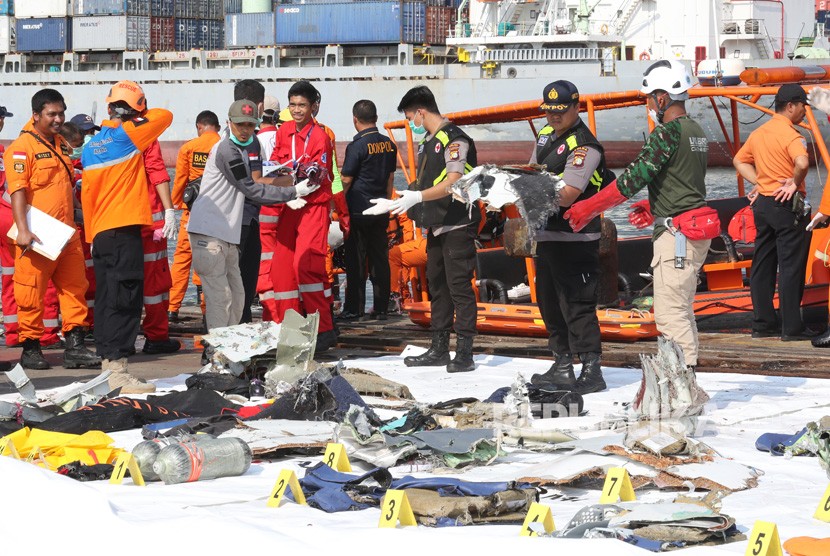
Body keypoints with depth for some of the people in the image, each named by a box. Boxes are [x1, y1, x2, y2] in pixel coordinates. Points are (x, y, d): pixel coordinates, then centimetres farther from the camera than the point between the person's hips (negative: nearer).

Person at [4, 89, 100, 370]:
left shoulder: (63, 144, 16)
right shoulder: (22, 147, -8)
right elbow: (17, 191, -16)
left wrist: (75, 225, 25)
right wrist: (23, 230, -24)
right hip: (37, 238, -7)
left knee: (75, 288, 4)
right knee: (32, 294, -1)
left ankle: (75, 347, 7)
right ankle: (30, 349, 7)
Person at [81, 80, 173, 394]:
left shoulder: (90, 147, 12)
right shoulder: (128, 135, -7)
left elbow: (87, 194, 17)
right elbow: (165, 116, 0)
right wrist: (140, 117, 17)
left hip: (99, 234, 7)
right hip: (125, 230, -7)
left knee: (107, 300, 12)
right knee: (125, 301, -9)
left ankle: (108, 363, 16)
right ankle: (117, 370, -14)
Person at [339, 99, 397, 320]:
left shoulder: (357, 146, -13)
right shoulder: (388, 145, 6)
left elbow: (346, 180, -11)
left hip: (358, 210, -6)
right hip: (380, 211, 6)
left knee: (356, 260, -1)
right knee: (380, 259, 8)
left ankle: (354, 308, 1)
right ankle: (381, 308, 10)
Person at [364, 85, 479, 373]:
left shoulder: (454, 139, -12)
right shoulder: (428, 142, 18)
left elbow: (453, 182, -23)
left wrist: (417, 197, -32)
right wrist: (392, 204, 23)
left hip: (457, 225, -10)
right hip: (436, 226, 10)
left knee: (459, 287, -9)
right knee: (437, 287, 12)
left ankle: (464, 353, -9)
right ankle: (439, 349, 19)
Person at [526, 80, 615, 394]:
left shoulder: (584, 146, -16)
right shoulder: (546, 136, 13)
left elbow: (567, 195, -23)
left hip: (575, 238, -10)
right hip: (547, 235, 10)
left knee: (577, 305, -9)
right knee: (549, 303, 15)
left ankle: (592, 370, -5)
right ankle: (562, 367, 25)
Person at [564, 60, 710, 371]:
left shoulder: (668, 131, -15)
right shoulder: (695, 131, 14)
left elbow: (634, 177, -18)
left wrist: (589, 208, -14)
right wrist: (653, 211, 23)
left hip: (677, 233, -10)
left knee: (669, 313, -9)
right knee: (681, 312, 15)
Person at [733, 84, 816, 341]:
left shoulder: (759, 133, 10)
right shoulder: (790, 134, -16)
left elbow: (739, 160, 21)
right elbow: (802, 163, -33)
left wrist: (759, 182, 10)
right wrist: (795, 183, -15)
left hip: (762, 203, 8)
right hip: (787, 205, -8)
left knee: (763, 265, 11)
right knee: (791, 267, -3)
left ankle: (763, 323, 16)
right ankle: (791, 327, -1)